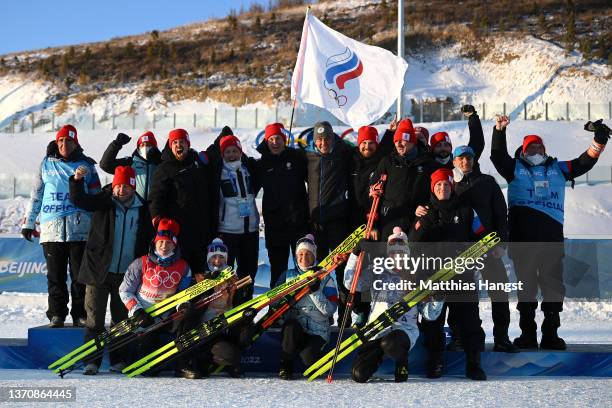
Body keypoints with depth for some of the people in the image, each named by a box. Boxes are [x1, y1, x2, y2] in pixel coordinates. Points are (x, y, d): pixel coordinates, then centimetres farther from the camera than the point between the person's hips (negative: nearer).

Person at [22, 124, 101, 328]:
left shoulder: (86, 165, 10)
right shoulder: (46, 164, 13)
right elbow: (36, 195, 16)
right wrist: (28, 223, 13)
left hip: (80, 229, -1)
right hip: (52, 229, 1)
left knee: (80, 275, 0)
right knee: (56, 275, 2)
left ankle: (80, 314, 6)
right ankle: (57, 314, 8)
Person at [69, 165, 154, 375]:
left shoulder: (142, 208, 5)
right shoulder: (103, 201, -1)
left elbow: (147, 239, 11)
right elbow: (79, 200, -17)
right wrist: (77, 181, -36)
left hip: (126, 273, 2)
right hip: (99, 271, -2)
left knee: (121, 318, 9)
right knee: (95, 318, 0)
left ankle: (119, 360, 17)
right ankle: (92, 360, 6)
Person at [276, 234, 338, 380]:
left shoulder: (325, 279, 5)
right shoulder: (287, 276, 12)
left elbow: (330, 310, -5)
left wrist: (315, 291, -17)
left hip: (317, 330, -2)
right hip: (294, 326, 2)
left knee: (308, 358, -30)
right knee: (290, 326, -35)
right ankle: (285, 365, -12)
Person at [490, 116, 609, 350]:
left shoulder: (558, 169, 24)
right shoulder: (515, 168, 16)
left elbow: (584, 163, 23)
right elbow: (498, 156, 2)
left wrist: (599, 141, 11)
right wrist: (499, 131, -12)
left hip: (552, 232, 2)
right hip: (523, 232, -2)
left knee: (553, 282, -1)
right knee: (526, 282, 1)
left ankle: (551, 334, 4)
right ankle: (527, 333, 6)